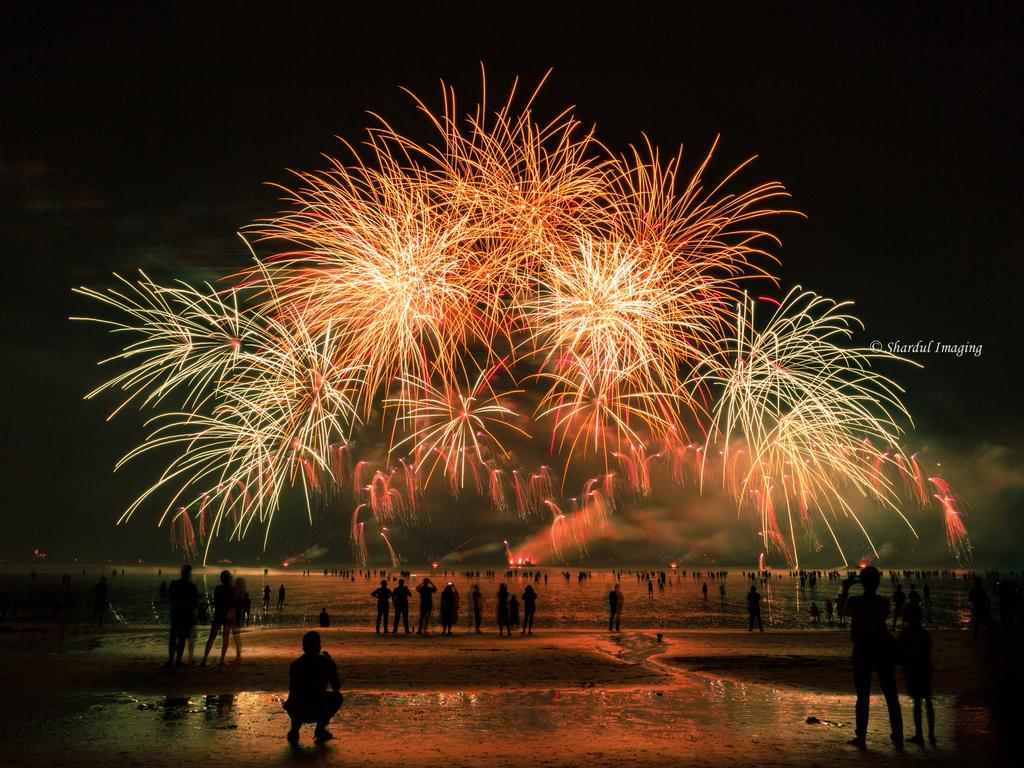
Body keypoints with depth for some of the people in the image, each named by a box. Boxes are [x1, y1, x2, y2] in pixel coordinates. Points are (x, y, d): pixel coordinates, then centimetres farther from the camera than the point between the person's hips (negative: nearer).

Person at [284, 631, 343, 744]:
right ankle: (320, 730, 15)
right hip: (317, 712, -3)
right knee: (337, 696, 27)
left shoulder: (295, 664, 10)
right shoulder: (327, 662, 2)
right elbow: (336, 686, 16)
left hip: (295, 713, 3)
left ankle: (294, 730, 16)